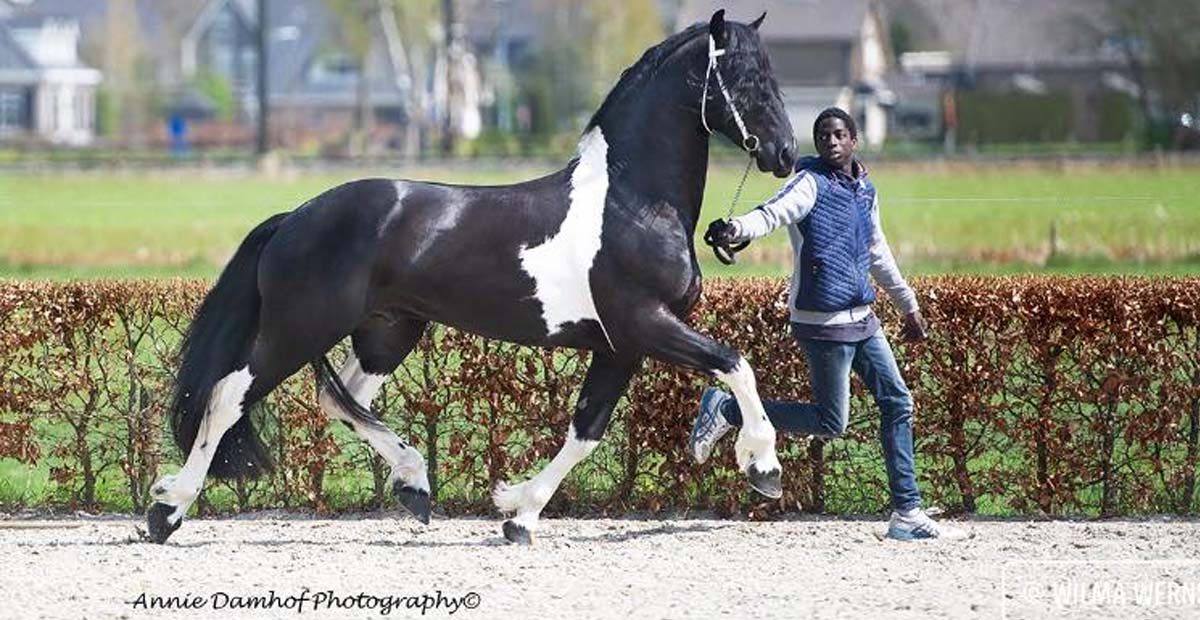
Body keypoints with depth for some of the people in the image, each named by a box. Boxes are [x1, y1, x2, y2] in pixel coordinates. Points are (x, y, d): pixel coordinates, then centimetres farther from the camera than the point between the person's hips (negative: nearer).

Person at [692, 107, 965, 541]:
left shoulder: (864, 189, 12)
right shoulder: (811, 184, -12)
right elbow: (773, 213, -31)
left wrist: (909, 305, 31)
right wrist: (737, 229, -53)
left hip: (861, 318, 8)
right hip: (825, 321, -8)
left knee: (897, 403, 8)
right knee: (831, 423, -6)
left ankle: (907, 513, 14)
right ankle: (726, 410, 5)